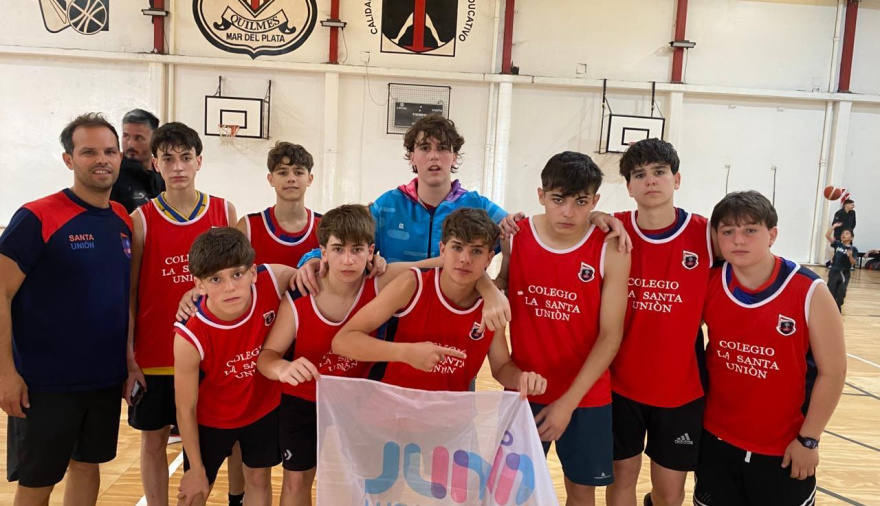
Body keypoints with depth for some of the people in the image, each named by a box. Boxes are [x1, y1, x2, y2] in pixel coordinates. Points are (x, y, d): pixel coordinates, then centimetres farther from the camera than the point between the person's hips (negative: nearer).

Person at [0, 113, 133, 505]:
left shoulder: (124, 221, 4)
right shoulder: (36, 218, -13)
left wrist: (130, 359, 10)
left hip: (106, 378, 5)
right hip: (45, 383, -5)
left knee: (87, 466, 18)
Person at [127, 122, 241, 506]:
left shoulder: (225, 212, -1)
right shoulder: (141, 219, -4)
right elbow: (128, 291, -1)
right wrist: (127, 355, -5)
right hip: (154, 354, 0)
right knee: (153, 438, 12)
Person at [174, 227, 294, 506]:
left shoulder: (272, 280, -30)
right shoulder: (190, 338, -34)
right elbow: (185, 409, -20)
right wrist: (196, 469, -9)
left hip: (264, 407, 3)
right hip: (211, 420, -2)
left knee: (259, 479, 21)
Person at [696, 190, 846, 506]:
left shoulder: (809, 292, -15)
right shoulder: (709, 285, -7)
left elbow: (832, 372, -9)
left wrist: (808, 439, -7)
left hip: (783, 448, -3)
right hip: (716, 439, 3)